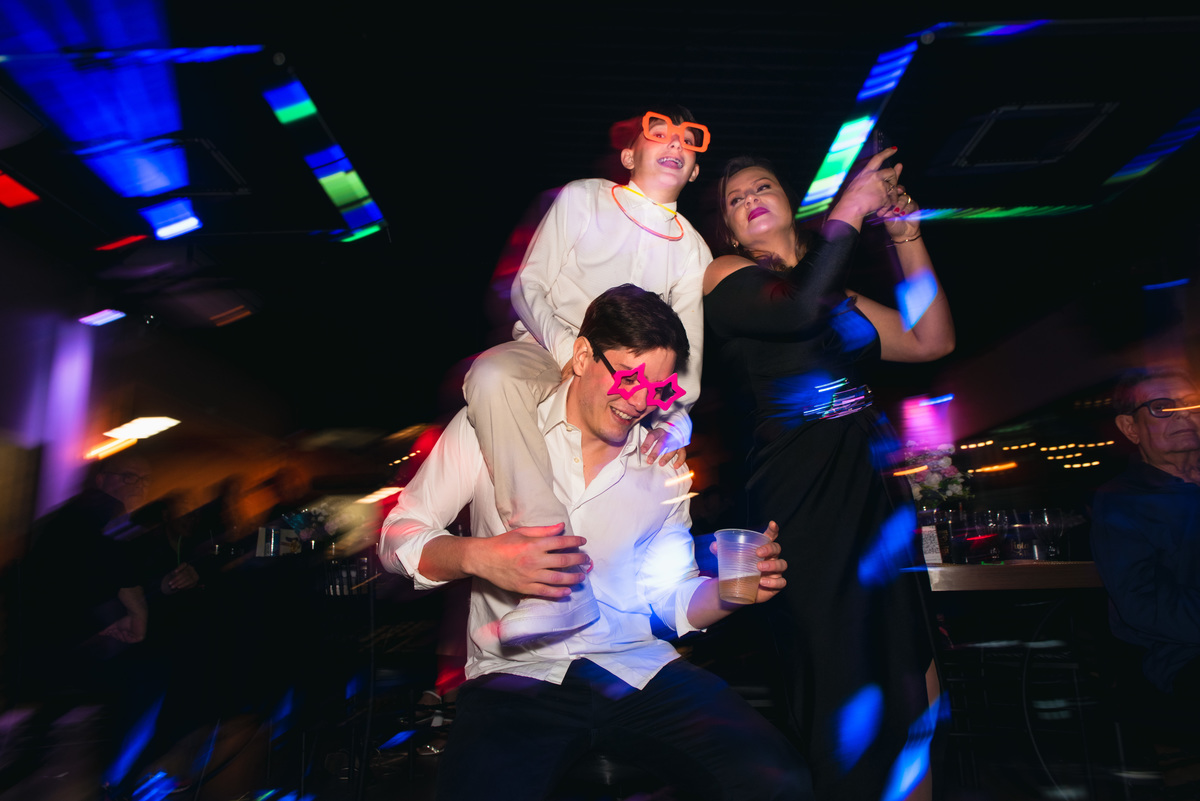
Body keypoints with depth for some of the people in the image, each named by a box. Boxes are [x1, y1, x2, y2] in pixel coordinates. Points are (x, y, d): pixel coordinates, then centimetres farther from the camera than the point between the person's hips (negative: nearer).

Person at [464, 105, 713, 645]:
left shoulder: (693, 250, 17)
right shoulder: (582, 199, 10)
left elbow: (687, 346, 7)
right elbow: (528, 285, 2)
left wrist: (676, 418, -13)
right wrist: (570, 350, -18)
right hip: (547, 352, -3)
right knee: (492, 373, -36)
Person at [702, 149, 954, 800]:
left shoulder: (840, 297, 22)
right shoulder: (724, 276, 4)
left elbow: (933, 340, 18)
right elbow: (799, 310, -16)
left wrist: (905, 235, 16)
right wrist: (849, 211, -5)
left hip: (870, 501, 6)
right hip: (798, 507, -6)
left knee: (912, 695, 8)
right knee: (841, 694, -4)